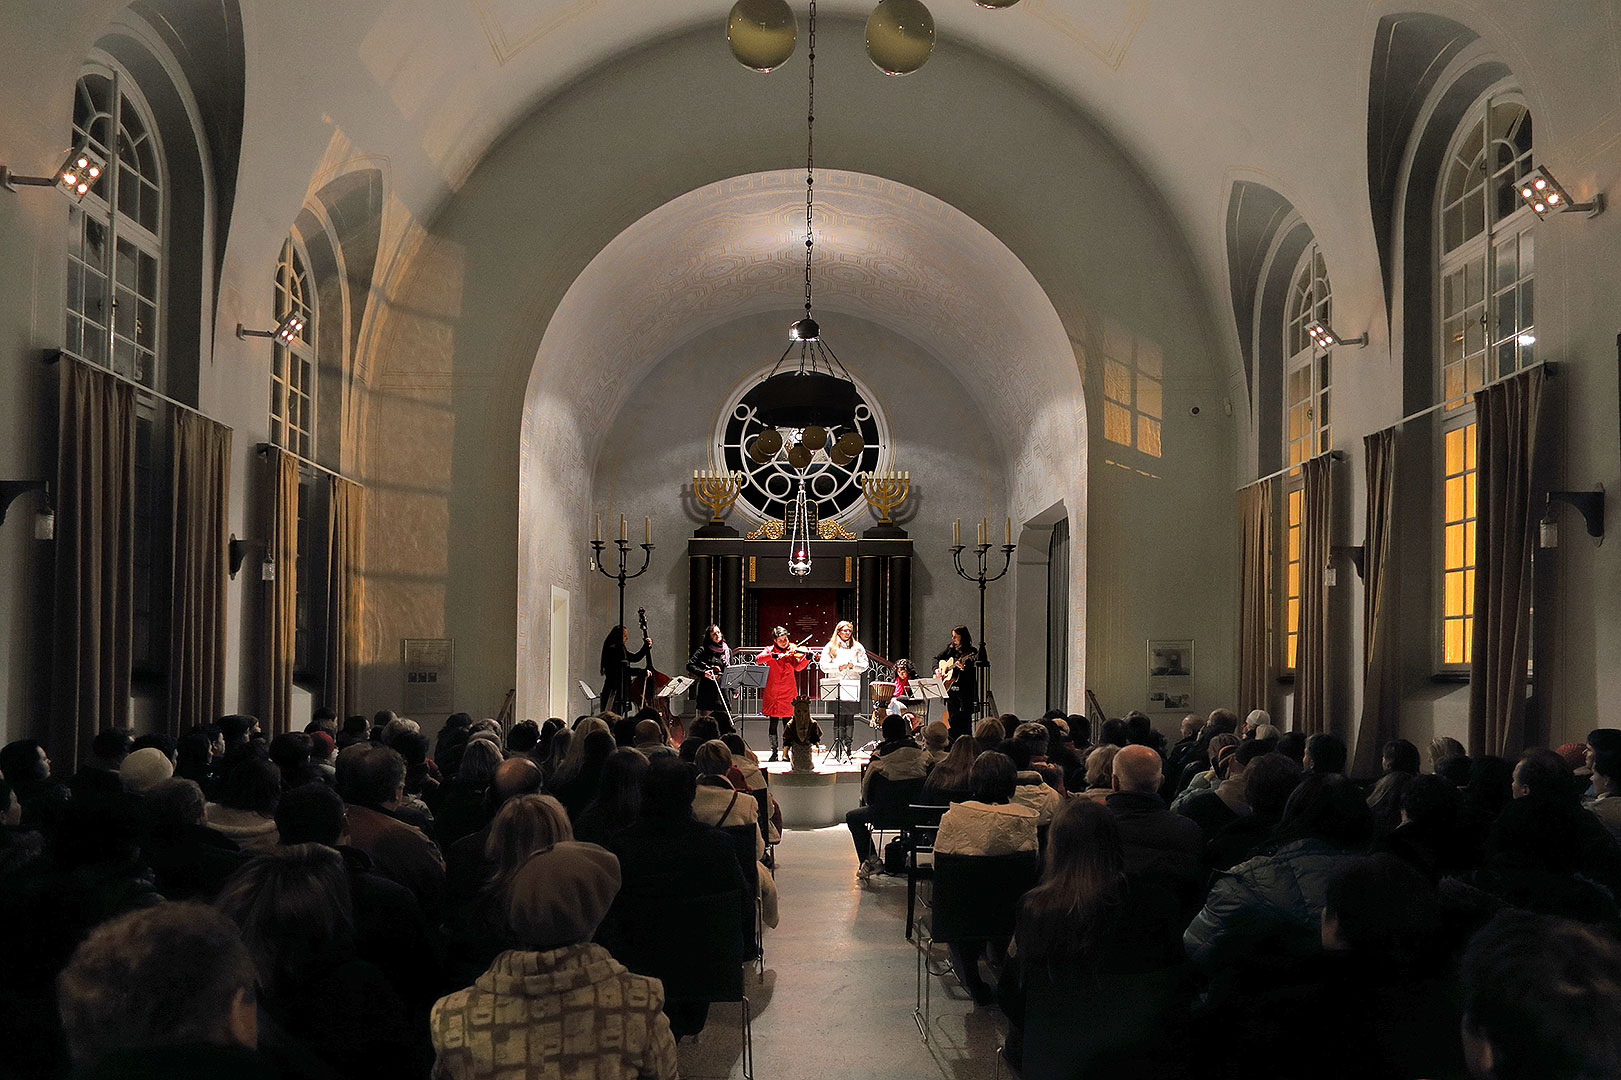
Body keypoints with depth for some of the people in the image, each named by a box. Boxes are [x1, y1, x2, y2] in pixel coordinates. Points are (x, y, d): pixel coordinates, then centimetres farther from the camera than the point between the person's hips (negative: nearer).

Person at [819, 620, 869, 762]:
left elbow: (865, 665, 10)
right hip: (835, 685, -2)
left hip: (852, 686, 2)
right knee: (838, 716, -5)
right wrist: (838, 667, -12)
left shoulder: (858, 647, 13)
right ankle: (837, 748, -1)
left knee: (849, 716, -1)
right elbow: (824, 666, 2)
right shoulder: (830, 647, 8)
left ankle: (847, 747, 4)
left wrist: (853, 666, -8)